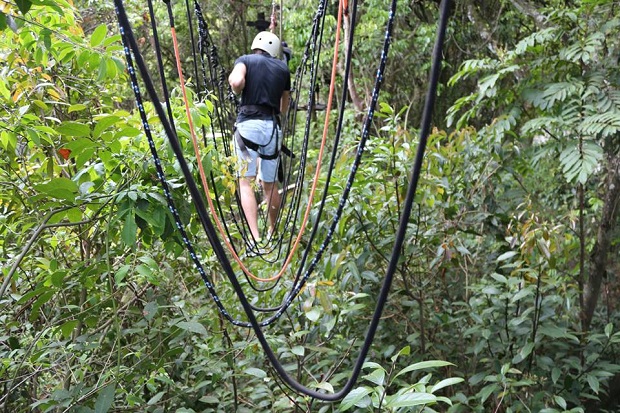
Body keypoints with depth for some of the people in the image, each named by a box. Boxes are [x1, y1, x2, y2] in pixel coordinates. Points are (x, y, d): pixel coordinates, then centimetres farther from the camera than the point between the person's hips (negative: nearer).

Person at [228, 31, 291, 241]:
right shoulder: (283, 68, 19)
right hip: (273, 126, 4)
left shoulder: (245, 60, 8)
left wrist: (237, 91, 6)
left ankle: (254, 236, -19)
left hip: (248, 123, -3)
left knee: (245, 182, -6)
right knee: (270, 184, 15)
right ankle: (273, 232, 29)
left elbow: (236, 81, -14)